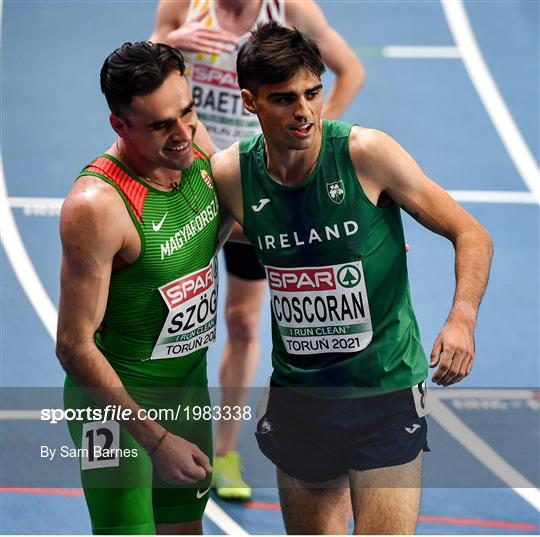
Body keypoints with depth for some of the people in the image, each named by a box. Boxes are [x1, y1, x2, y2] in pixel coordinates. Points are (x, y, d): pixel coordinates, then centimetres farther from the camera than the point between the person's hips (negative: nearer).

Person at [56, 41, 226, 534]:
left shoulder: (195, 144, -7)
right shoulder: (97, 205, -28)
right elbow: (75, 346, -24)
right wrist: (156, 440, -23)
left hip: (189, 390, 7)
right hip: (117, 402, -7)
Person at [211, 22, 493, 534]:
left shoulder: (366, 153, -13)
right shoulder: (231, 173, -5)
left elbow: (470, 234, -8)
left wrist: (462, 318, -23)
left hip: (386, 389, -3)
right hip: (297, 392, 3)